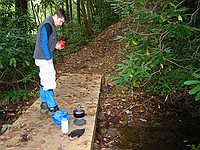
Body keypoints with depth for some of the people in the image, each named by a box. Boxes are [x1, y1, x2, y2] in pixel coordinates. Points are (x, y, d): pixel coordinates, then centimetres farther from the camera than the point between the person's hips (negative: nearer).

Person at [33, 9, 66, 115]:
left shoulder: (49, 25, 15)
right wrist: (49, 59, -19)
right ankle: (52, 108, 2)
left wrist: (55, 45, 7)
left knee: (44, 82, 15)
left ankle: (44, 105, 25)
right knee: (49, 83, -6)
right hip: (45, 59, -11)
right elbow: (43, 44, -22)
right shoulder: (47, 25, -17)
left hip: (45, 58, 11)